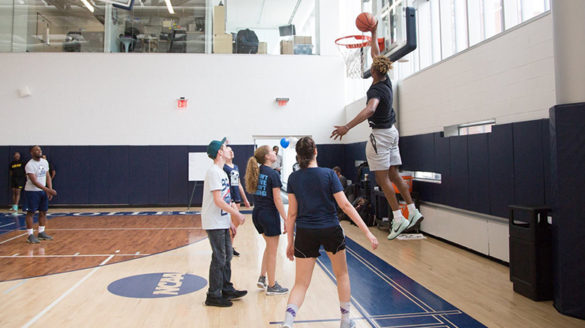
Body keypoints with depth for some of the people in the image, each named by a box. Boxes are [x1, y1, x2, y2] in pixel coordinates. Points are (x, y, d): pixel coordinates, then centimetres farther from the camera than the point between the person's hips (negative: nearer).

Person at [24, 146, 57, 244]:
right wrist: (47, 190, -29)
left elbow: (47, 176, 10)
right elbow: (34, 181, -23)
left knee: (43, 212, 10)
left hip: (43, 191, 7)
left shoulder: (45, 162, 5)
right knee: (31, 212, -2)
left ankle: (41, 233, 20)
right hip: (32, 191, -7)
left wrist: (50, 190, -1)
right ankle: (30, 235, 3)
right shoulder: (30, 165, -17)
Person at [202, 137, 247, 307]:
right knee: (219, 258, -3)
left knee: (226, 256, 15)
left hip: (222, 222, 10)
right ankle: (213, 296, 8)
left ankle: (227, 290, 27)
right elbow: (218, 200, -22)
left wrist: (230, 221, 18)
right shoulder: (214, 172, -16)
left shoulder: (221, 171, 15)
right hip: (214, 223, -10)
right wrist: (236, 214, -18)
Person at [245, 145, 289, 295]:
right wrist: (286, 219, -15)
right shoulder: (273, 174, -15)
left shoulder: (256, 171, 4)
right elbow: (277, 200, -17)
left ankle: (262, 278, 26)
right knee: (272, 251, 4)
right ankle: (272, 286, 14)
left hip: (257, 213, 8)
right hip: (269, 214, -8)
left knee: (269, 246, 24)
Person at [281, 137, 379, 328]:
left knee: (301, 283, 8)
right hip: (331, 231, -1)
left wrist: (290, 242, 7)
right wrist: (367, 232, -8)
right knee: (342, 274, 22)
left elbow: (292, 213, -1)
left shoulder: (293, 178, -2)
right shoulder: (328, 174, -8)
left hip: (305, 234, 1)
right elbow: (345, 205, -12)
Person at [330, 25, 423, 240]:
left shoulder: (376, 90, -20)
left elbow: (370, 109, -40)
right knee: (394, 175, 13)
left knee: (382, 178, -4)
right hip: (391, 132, 9)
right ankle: (413, 211, 16)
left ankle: (398, 219, -3)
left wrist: (347, 127, -47)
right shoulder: (386, 81, 4)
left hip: (380, 135, -9)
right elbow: (376, 54, 18)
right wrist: (373, 33, 27)